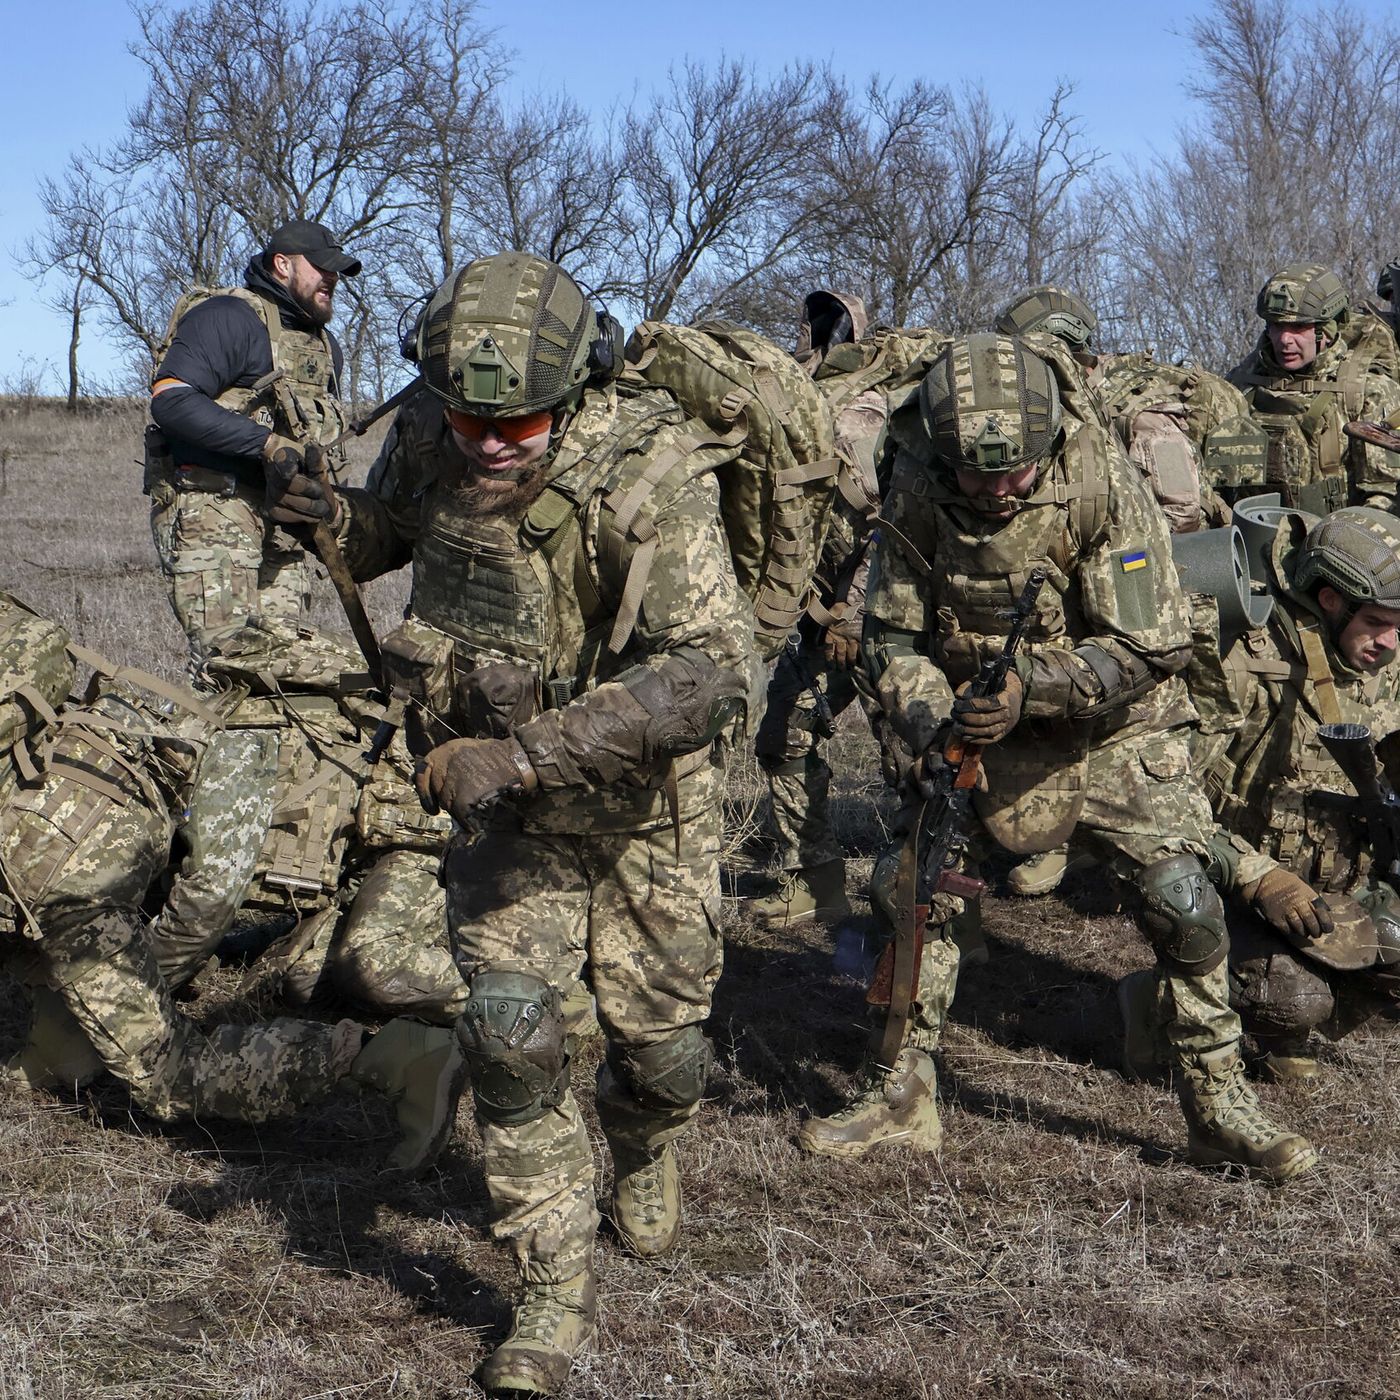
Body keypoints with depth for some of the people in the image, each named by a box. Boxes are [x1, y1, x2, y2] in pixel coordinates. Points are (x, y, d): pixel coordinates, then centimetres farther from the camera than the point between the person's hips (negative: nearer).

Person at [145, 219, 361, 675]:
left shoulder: (325, 347, 22)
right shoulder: (230, 317, -6)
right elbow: (170, 399, -19)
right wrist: (267, 443, -23)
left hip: (280, 524, 8)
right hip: (211, 509, -8)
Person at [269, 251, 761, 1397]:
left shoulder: (647, 475, -30)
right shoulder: (430, 440, -13)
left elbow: (711, 671, -39)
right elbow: (387, 529, 12)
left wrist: (524, 750, -44)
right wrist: (330, 521, -10)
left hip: (647, 797, -3)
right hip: (503, 787, 3)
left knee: (658, 1039, 9)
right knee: (509, 1027, -11)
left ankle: (645, 1152, 47)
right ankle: (555, 1298, 3)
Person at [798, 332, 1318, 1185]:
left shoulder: (1102, 483, -25)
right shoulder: (918, 496, -16)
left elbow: (1148, 647, -22)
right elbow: (895, 634, -5)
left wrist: (1031, 686, -35)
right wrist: (927, 718, -25)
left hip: (1115, 725, -2)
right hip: (986, 726, 3)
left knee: (1182, 899, -13)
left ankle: (1221, 1106, 3)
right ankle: (901, 1097, 9)